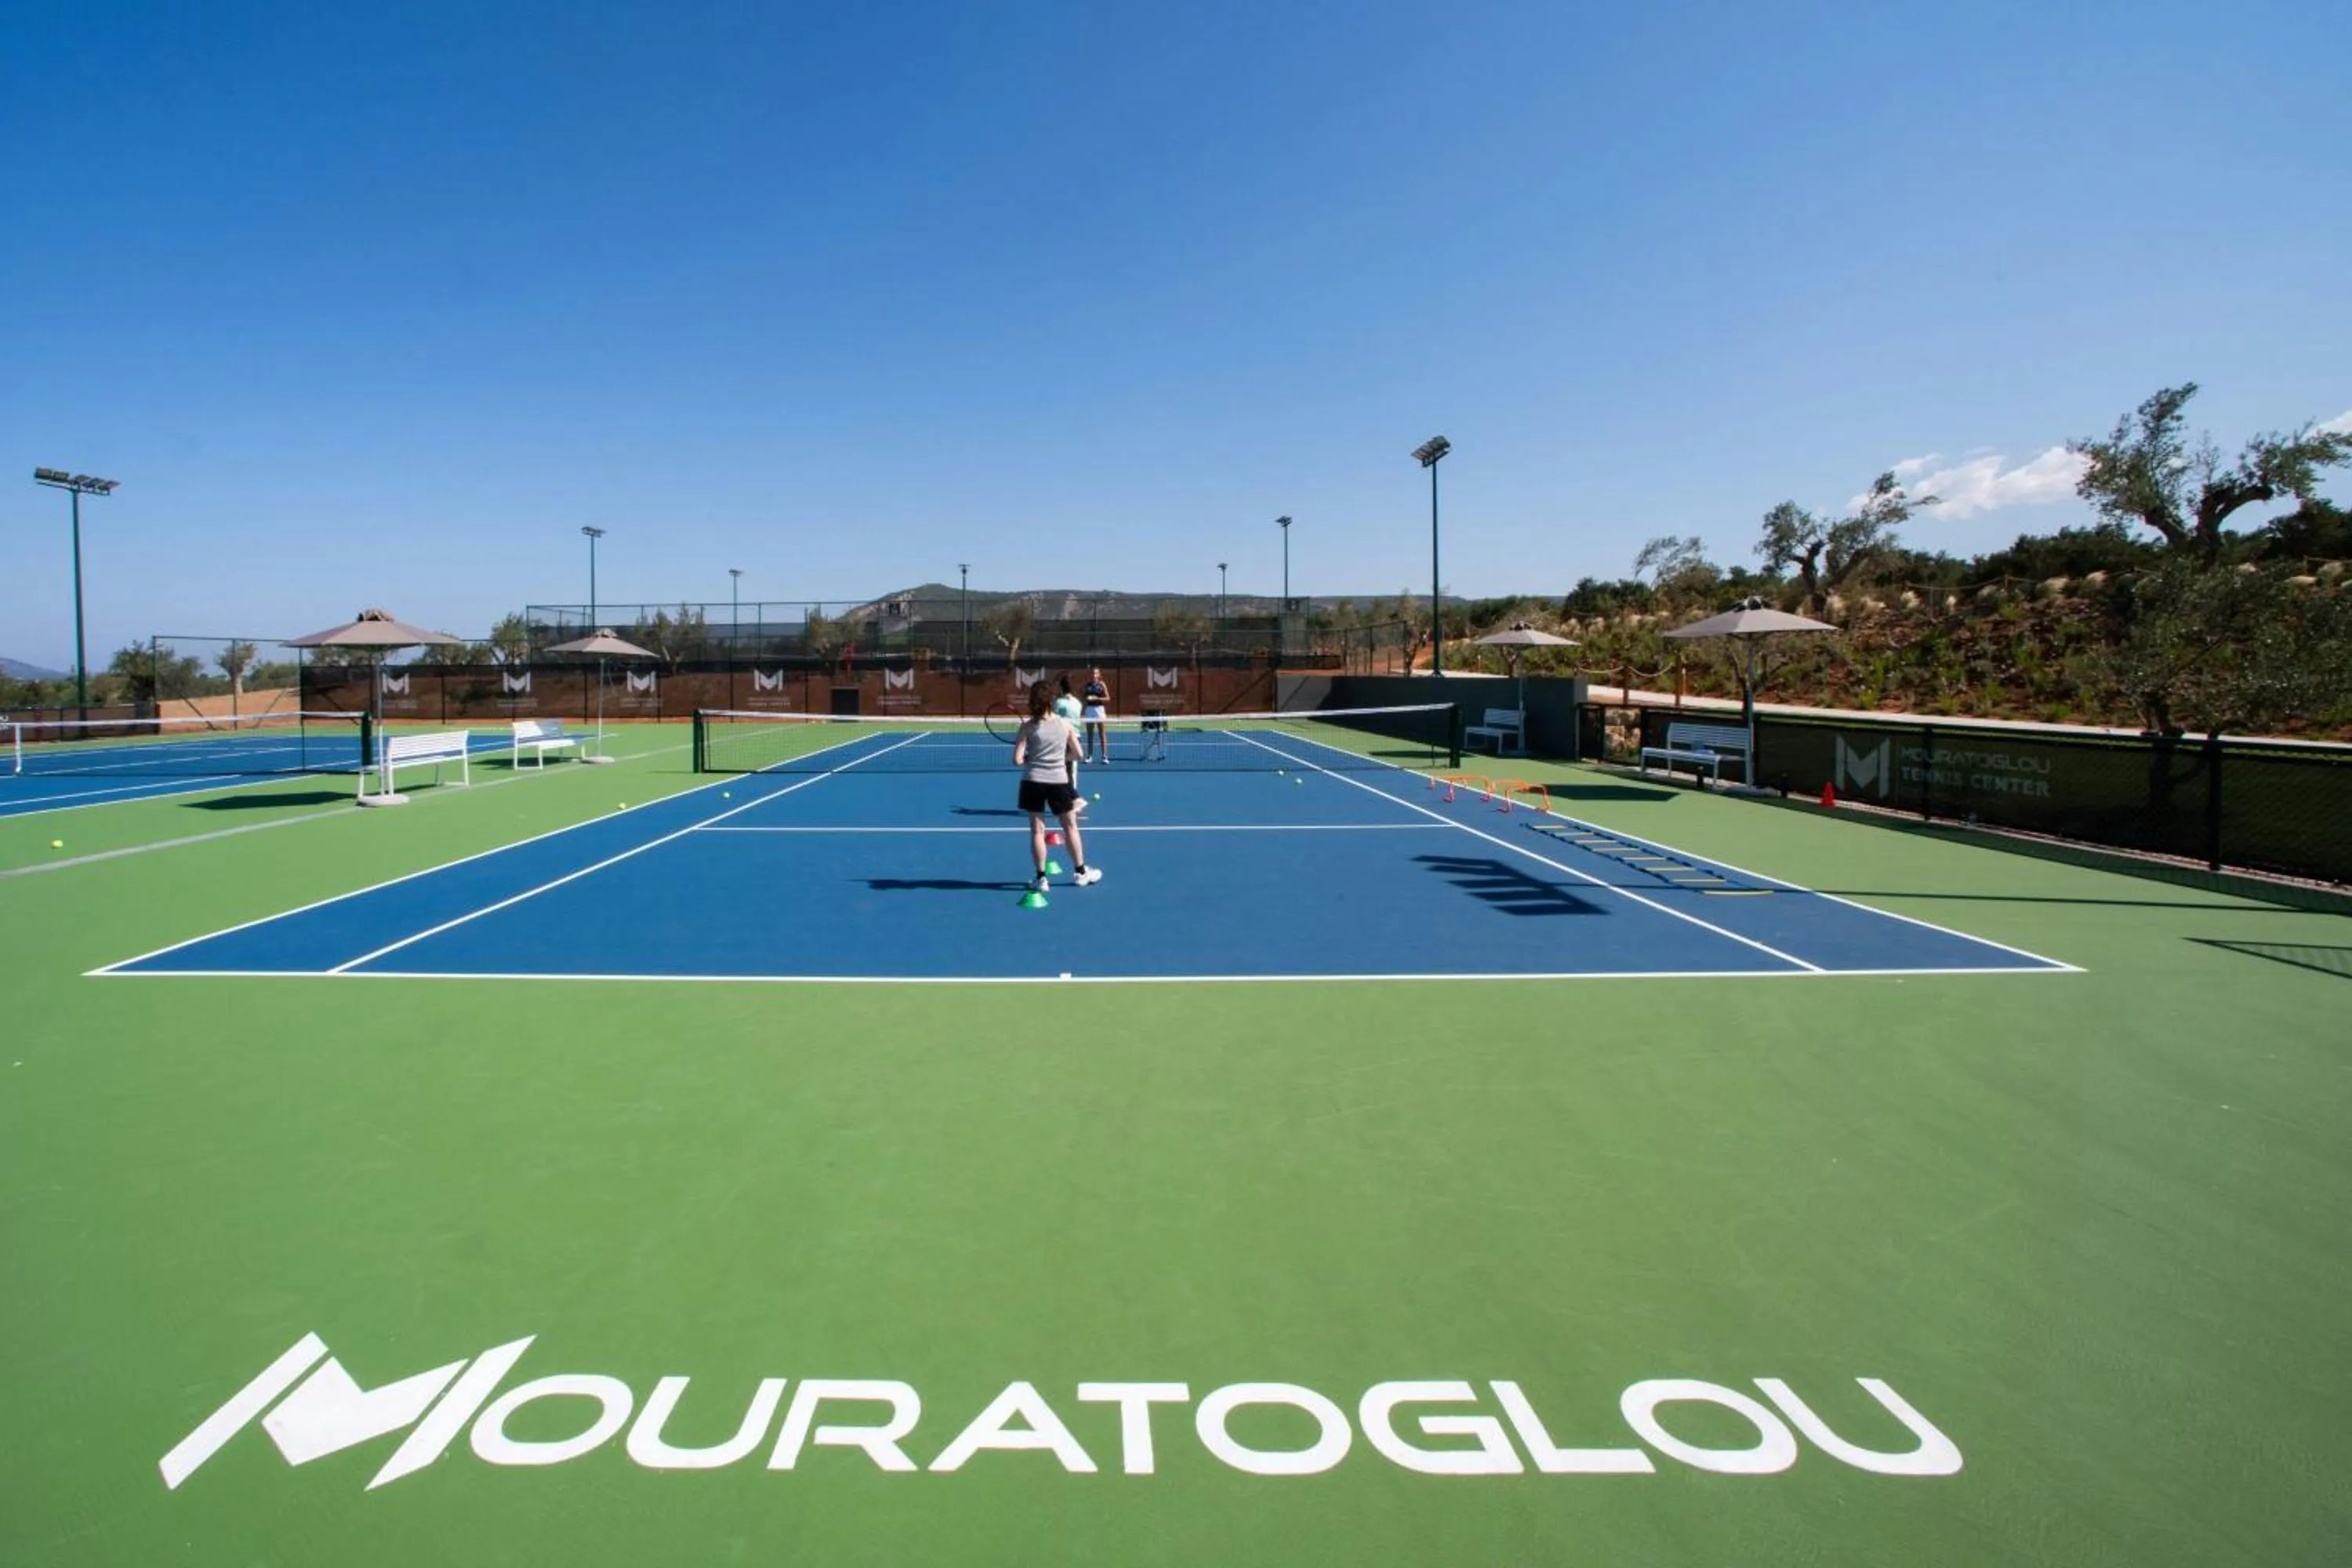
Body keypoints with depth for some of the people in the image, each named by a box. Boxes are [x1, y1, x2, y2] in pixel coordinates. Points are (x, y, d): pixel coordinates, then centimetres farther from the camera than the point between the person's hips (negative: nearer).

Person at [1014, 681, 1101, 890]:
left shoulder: (1028, 727, -7)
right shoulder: (1065, 724, -3)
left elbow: (1017, 760, -10)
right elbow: (1079, 753, 4)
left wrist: (1031, 759, 9)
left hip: (1033, 781, -1)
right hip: (1059, 781, 1)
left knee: (1037, 830, 7)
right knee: (1070, 827, 16)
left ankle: (1041, 878, 8)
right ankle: (1081, 872, 26)